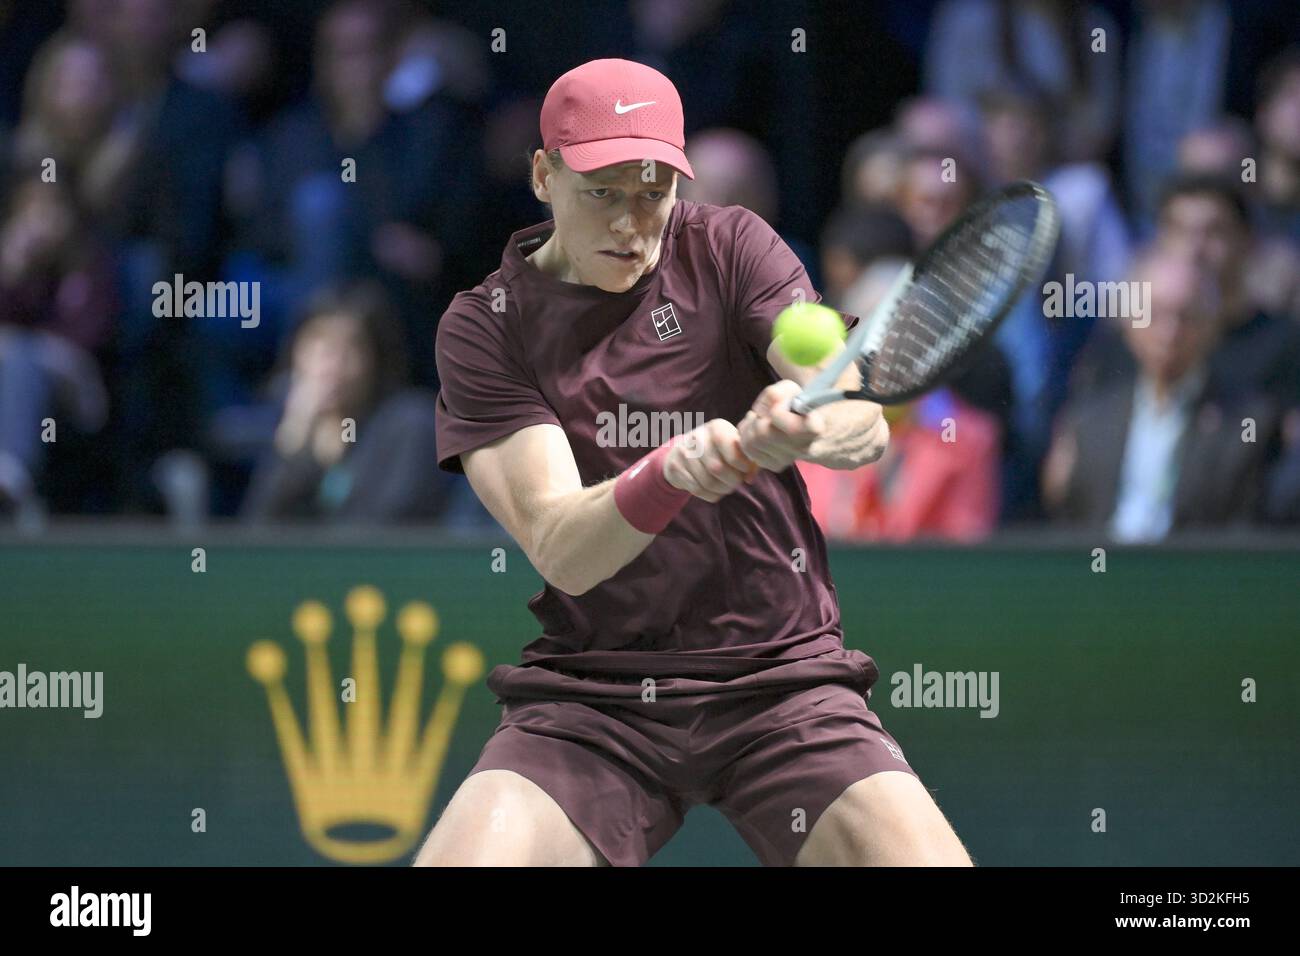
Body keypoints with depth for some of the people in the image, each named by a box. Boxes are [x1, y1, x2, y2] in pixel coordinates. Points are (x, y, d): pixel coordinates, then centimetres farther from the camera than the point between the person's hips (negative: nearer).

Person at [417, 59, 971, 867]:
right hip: (590, 700, 0)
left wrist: (806, 429, -37)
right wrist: (671, 474, -35)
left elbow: (865, 421, -12)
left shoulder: (728, 248, 3)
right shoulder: (486, 326, 0)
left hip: (782, 676, 1)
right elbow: (559, 551, -14)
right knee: (458, 861, -25)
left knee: (921, 859, -21)